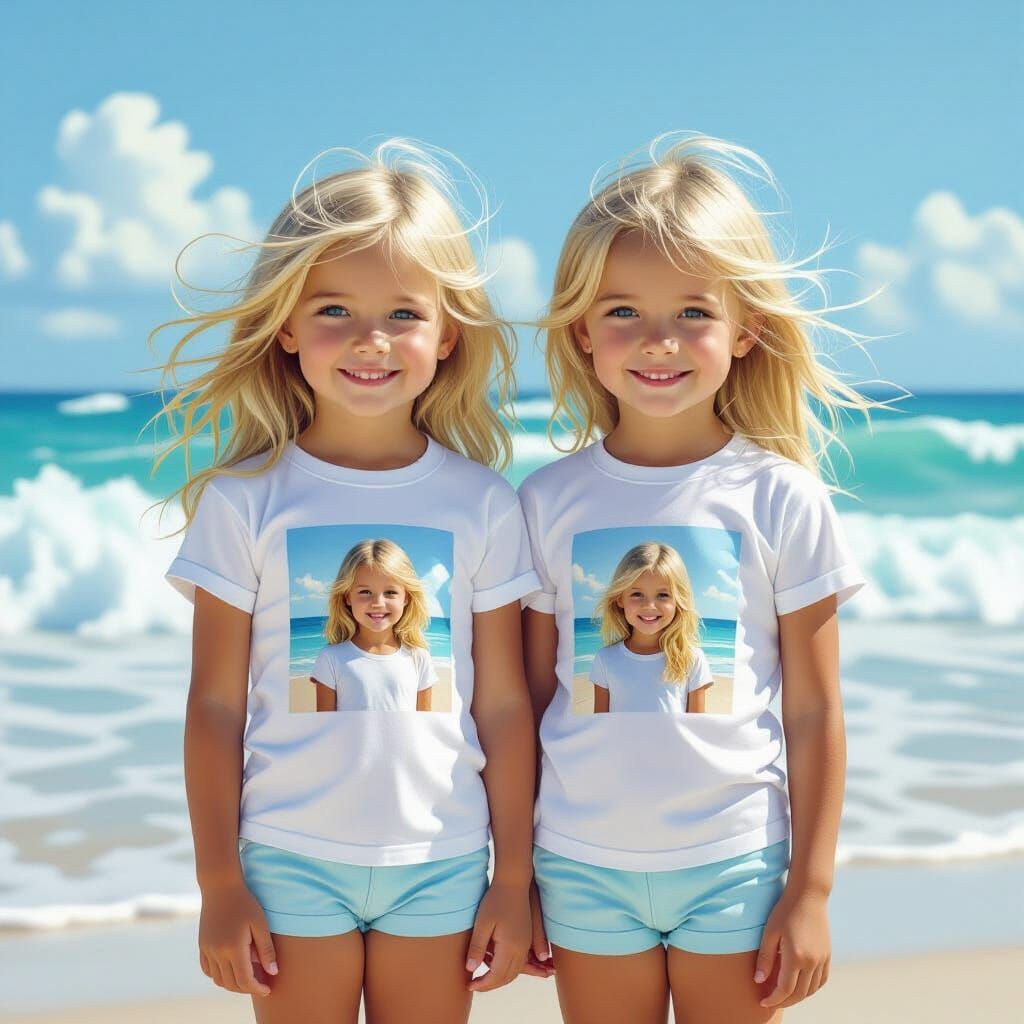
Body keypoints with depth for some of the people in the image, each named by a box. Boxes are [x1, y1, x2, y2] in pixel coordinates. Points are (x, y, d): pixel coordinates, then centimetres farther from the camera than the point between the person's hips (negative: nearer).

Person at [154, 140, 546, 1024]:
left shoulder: (482, 504, -1)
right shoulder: (245, 501, -5)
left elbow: (503, 704, 2)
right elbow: (216, 706, -2)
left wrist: (514, 878, 4)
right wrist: (219, 885, -2)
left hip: (441, 860, 1)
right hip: (290, 859, -1)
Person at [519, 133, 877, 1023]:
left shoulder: (782, 499, -5)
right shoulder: (549, 502, -1)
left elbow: (814, 713, -1)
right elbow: (531, 699, 5)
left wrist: (811, 892, -1)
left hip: (734, 865, -1)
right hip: (583, 865, 1)